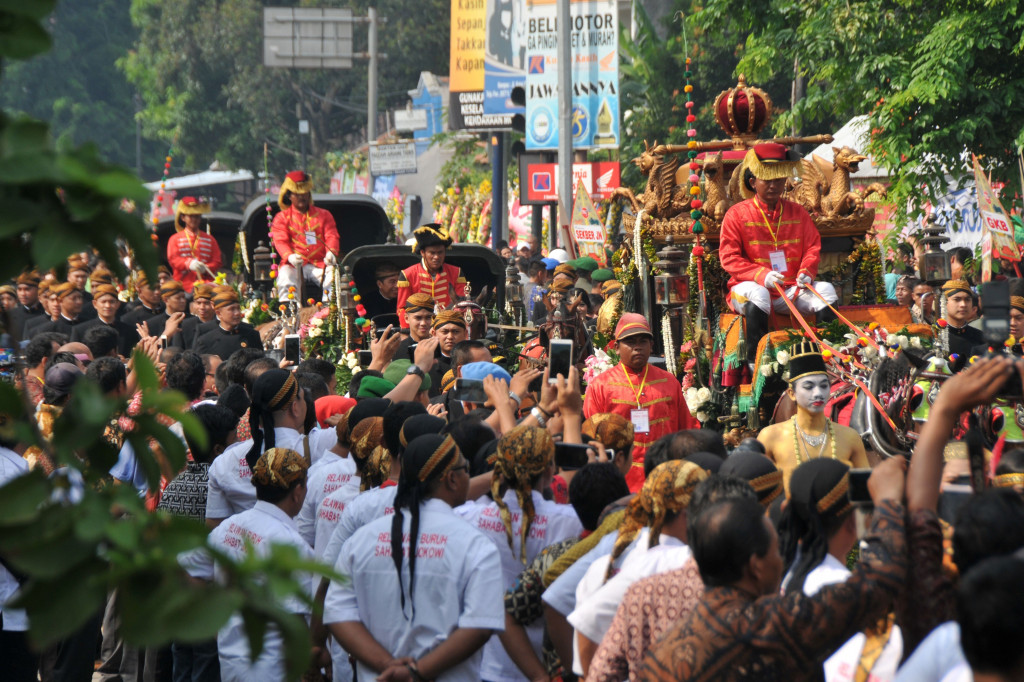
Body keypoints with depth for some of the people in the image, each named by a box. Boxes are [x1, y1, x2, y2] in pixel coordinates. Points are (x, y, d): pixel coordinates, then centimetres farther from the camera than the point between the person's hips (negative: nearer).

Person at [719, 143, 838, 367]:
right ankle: (755, 361, -34)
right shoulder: (737, 214, 0)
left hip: (790, 290, 4)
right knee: (757, 294, -39)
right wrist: (762, 275, -21)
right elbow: (729, 258, -6)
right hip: (750, 285, -4)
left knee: (825, 290, -19)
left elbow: (813, 247, 12)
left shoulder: (797, 212, 13)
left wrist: (806, 271, -11)